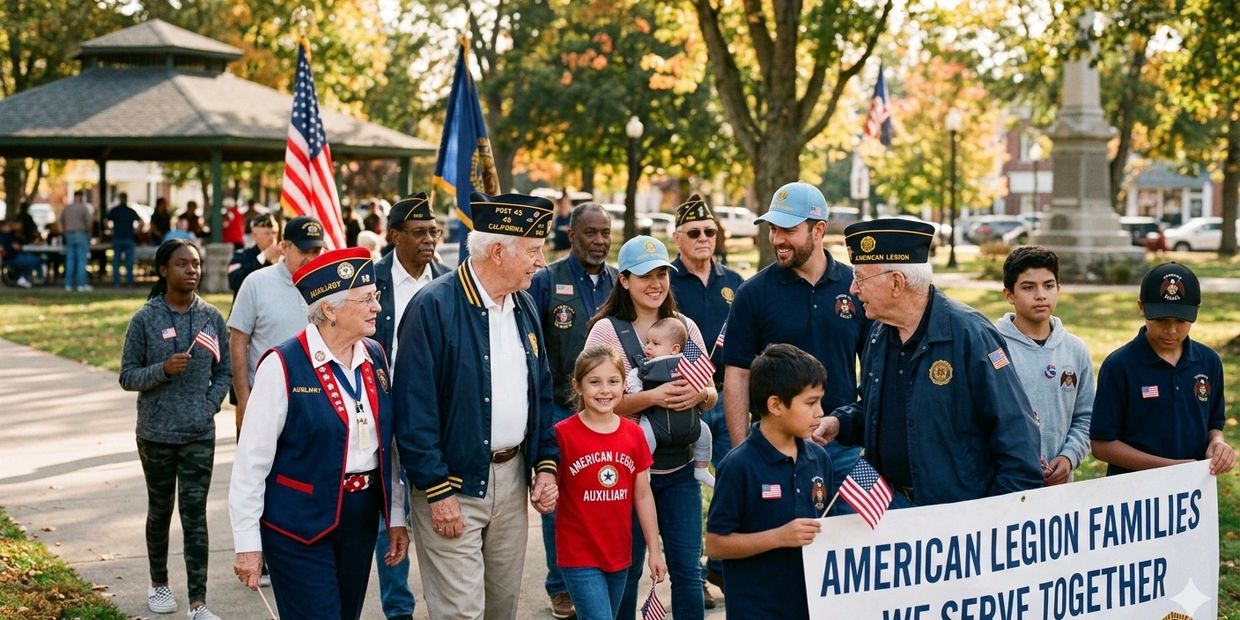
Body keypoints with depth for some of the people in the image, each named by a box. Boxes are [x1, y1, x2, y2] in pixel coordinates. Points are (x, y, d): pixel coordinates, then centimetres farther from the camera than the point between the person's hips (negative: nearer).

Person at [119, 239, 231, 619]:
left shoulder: (212, 317, 0)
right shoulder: (146, 319, -5)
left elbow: (224, 371, 8)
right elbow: (127, 377, -3)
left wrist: (210, 404, -7)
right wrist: (163, 369, -20)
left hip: (200, 434, 0)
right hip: (156, 433, 0)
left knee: (194, 514, -3)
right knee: (160, 510, 14)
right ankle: (159, 584, 33)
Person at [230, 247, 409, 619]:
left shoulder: (374, 358, 5)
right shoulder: (282, 366, -14)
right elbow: (251, 462, -12)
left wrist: (396, 515, 11)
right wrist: (247, 543, -12)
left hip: (362, 516, 6)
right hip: (300, 525, -6)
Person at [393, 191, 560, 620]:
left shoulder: (524, 306, 8)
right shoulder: (434, 307, -15)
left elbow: (541, 393, 16)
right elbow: (414, 409, -16)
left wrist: (546, 464, 6)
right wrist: (438, 490, -17)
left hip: (512, 478, 7)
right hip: (453, 484, -7)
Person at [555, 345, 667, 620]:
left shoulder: (633, 434, 2)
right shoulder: (563, 434, -11)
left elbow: (643, 496, 7)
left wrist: (654, 550, 8)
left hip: (619, 553, 5)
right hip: (580, 556, -5)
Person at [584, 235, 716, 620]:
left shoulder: (685, 326, 9)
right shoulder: (606, 330, -4)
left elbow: (711, 396, 11)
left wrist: (699, 394, -13)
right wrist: (652, 397, -22)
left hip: (680, 468, 3)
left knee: (687, 569, 4)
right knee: (626, 569, 7)